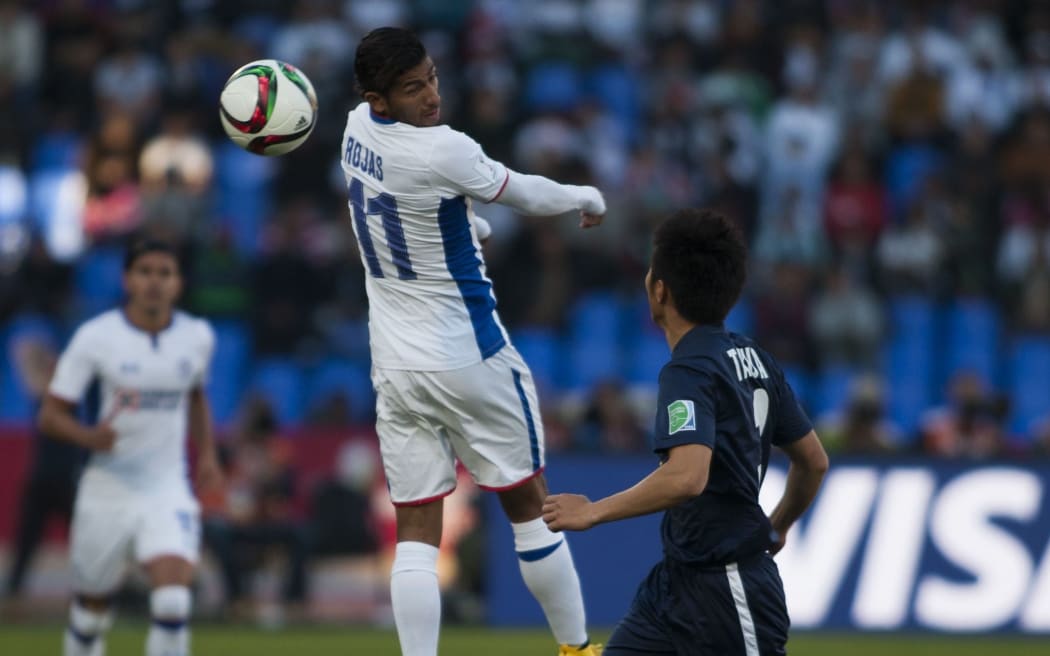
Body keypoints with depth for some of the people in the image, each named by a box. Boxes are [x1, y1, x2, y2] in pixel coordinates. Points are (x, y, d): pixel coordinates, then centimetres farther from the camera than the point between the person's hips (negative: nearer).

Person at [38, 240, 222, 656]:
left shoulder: (197, 337, 0)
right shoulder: (96, 337, -10)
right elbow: (50, 414, -7)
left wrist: (206, 453, 9)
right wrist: (90, 437, -27)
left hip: (167, 489, 1)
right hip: (107, 492, -1)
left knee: (173, 602, -20)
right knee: (91, 609, 11)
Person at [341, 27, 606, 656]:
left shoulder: (358, 129, 1)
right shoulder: (442, 151, -22)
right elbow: (526, 194, -6)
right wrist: (588, 197, 15)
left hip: (394, 364, 6)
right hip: (470, 360, -6)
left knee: (416, 530, 2)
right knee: (531, 505, 10)